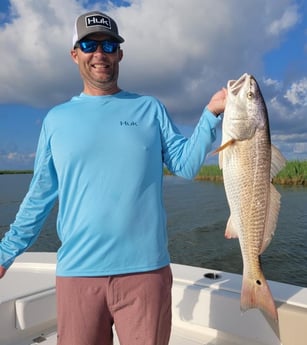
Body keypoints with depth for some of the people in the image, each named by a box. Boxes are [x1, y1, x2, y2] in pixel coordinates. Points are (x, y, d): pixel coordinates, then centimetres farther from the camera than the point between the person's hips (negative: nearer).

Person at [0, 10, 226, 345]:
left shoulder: (150, 109, 6)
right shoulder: (56, 119, 7)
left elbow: (185, 163, 1)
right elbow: (39, 195, 10)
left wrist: (211, 113, -9)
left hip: (145, 268, 0)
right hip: (76, 271, 1)